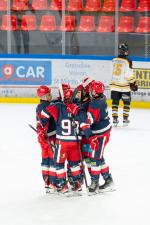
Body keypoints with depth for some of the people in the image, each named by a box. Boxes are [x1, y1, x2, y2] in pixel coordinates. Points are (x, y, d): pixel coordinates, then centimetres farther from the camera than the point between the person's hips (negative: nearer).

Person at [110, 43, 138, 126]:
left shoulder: (114, 60, 3)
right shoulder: (127, 61, -14)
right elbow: (129, 75, -15)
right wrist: (133, 83, -2)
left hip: (114, 85, 4)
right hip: (124, 86, -4)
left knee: (115, 102, 11)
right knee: (126, 102, 10)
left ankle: (115, 119, 7)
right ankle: (125, 119, 8)